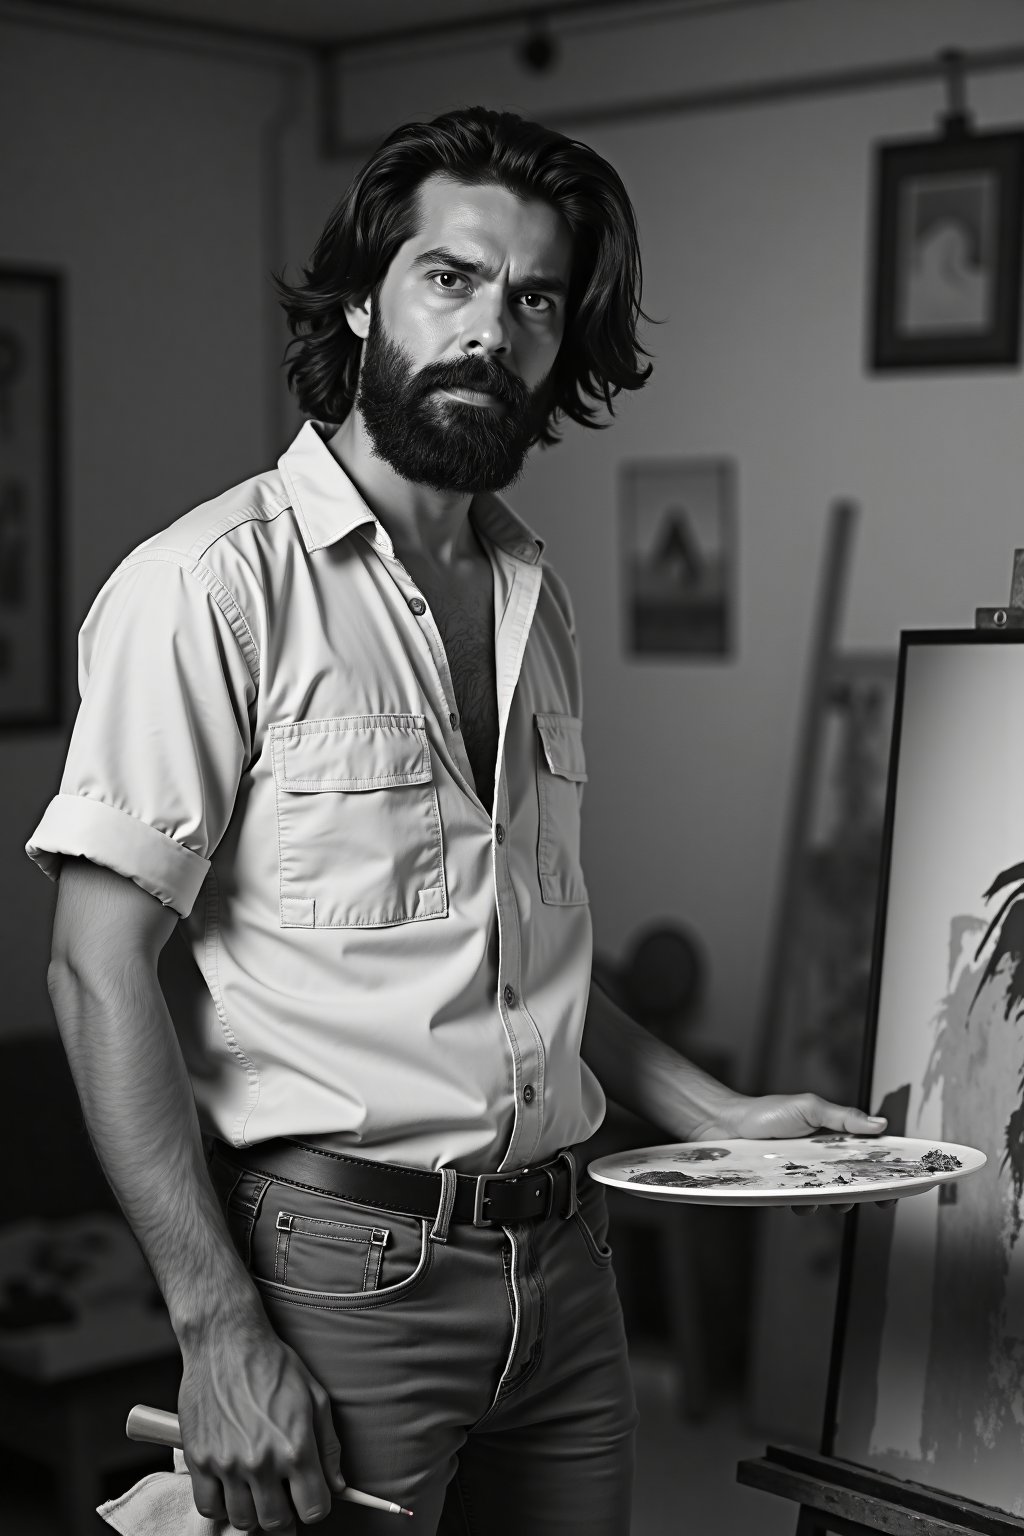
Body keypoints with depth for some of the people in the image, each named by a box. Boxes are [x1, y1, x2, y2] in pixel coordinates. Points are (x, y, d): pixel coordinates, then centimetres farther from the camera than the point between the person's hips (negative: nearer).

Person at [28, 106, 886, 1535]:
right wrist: (219, 1333, -20)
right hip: (340, 1262, -6)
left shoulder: (536, 596, 12)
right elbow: (101, 975, -15)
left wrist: (718, 1114, 10)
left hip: (560, 1258, 7)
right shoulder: (212, 585, -11)